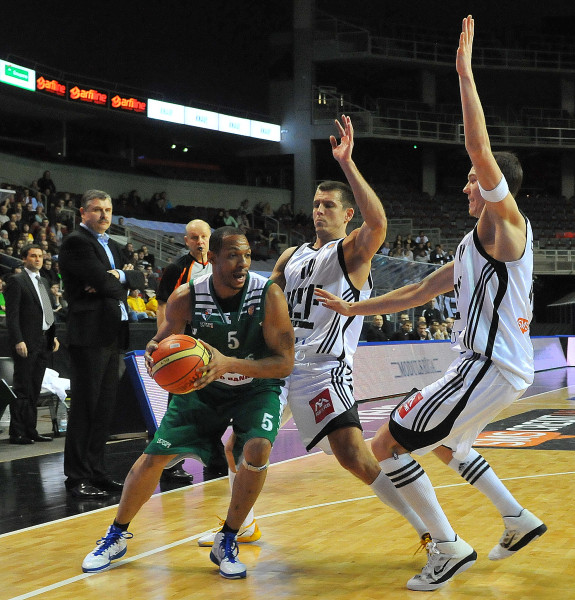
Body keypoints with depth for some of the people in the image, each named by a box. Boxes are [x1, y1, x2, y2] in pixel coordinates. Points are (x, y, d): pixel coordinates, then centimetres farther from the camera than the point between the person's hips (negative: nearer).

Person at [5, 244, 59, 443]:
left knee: (34, 390, 10)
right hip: (27, 344, -8)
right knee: (22, 390, -6)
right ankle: (17, 433, -3)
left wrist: (53, 336, 14)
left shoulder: (43, 281, 19)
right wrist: (18, 341, -19)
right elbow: (12, 314, -11)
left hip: (44, 343, 8)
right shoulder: (17, 281, -5)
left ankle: (30, 430, 14)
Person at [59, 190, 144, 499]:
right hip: (89, 334, -9)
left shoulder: (112, 245, 20)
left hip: (112, 334, 9)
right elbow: (103, 282, -19)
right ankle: (77, 477, 0)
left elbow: (138, 279, 9)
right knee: (85, 407, -5)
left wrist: (118, 276, -9)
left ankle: (95, 471, 19)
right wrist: (116, 281, 1)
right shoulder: (76, 242, -8)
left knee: (105, 407, 11)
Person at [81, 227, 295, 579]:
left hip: (257, 387, -2)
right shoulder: (187, 298, -21)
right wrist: (155, 353, -30)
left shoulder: (268, 294, -27)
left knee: (257, 450, -28)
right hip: (204, 385, 2)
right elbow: (164, 341, -4)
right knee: (154, 456, -3)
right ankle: (117, 536, 22)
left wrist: (230, 364, -41)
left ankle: (227, 543, -7)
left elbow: (285, 362, -27)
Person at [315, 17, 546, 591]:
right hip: (488, 365, 11)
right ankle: (518, 520, 35)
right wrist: (354, 308, 22)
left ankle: (448, 546, -4)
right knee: (444, 444, 33)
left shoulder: (507, 221, -10)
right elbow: (416, 292, 23)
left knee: (385, 445, -9)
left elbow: (479, 146, -25)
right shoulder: (474, 245, 18)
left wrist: (465, 71, -22)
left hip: (489, 368, -11)